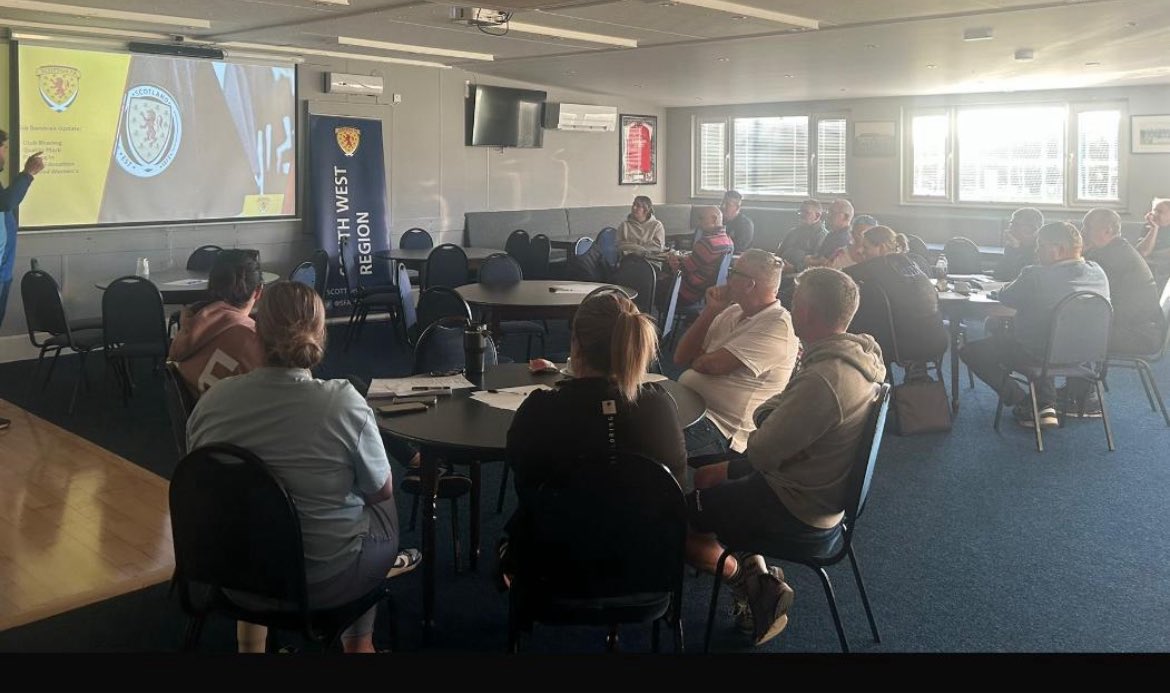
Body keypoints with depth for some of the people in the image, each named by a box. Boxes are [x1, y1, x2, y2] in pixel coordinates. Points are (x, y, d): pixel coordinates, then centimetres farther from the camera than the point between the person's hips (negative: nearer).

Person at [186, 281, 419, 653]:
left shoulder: (212, 399, -11)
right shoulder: (343, 403, -23)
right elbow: (381, 492, -8)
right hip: (322, 583, -4)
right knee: (383, 510, 26)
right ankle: (358, 641, 43)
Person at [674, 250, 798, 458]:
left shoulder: (777, 326, -11)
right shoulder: (732, 312, 16)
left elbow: (710, 365, -16)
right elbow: (681, 358, 11)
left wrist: (695, 360, 8)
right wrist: (711, 310, 5)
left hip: (720, 428, -9)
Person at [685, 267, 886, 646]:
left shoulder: (823, 380, -34)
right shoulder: (857, 355, -4)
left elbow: (760, 454, -23)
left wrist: (765, 418, -4)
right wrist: (770, 413, -10)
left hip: (798, 511, -9)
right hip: (823, 489, 9)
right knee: (703, 478, 22)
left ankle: (752, 584, 14)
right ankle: (756, 572, 16)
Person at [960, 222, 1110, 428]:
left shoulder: (1037, 276, -24)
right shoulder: (1098, 273, -3)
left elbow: (1005, 297, -10)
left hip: (1038, 355, -7)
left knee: (970, 351, 6)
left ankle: (1026, 406, 6)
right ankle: (1047, 406, 24)